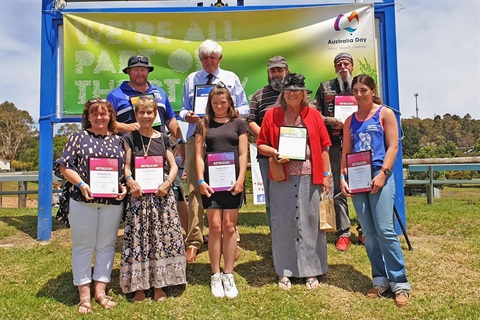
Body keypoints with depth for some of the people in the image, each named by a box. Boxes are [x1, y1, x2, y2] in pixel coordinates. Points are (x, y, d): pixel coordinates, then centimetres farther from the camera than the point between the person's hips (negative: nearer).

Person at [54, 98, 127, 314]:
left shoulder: (118, 140, 12)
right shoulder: (78, 138, 5)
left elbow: (127, 168, 14)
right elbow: (65, 166, -1)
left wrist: (124, 187, -3)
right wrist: (81, 184, -15)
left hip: (113, 200, 3)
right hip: (83, 199, -2)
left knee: (106, 245, 8)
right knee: (83, 246, 5)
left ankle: (100, 290, 20)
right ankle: (84, 294, 15)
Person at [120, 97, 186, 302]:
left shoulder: (163, 138, 10)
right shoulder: (130, 138, 6)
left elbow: (173, 166, 7)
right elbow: (126, 166, 1)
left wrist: (168, 182, -11)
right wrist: (130, 181, -19)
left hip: (162, 195, 2)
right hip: (139, 195, -1)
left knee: (162, 237, 3)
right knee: (138, 237, 0)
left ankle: (159, 285, 15)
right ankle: (139, 285, 13)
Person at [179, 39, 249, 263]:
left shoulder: (231, 78, 15)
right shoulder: (191, 79, 17)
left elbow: (244, 109, 12)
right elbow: (184, 109, 18)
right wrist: (187, 115, -6)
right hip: (197, 136, 1)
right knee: (195, 189, -6)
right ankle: (194, 241, 0)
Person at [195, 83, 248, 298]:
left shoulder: (238, 124, 8)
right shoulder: (204, 125, 9)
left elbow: (243, 154, 3)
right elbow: (199, 155, 4)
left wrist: (240, 179, -8)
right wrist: (201, 180, -7)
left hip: (232, 182, 0)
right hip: (211, 182, 0)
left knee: (229, 227, 4)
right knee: (215, 226, 1)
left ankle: (229, 275, 14)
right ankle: (215, 276, 13)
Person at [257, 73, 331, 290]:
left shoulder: (313, 114, 7)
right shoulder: (272, 115, 6)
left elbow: (323, 146, 7)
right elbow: (261, 144, 7)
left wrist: (326, 174, 3)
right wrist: (274, 153, -13)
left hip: (309, 177, 1)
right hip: (282, 179, 0)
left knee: (310, 222, 6)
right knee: (283, 223, 6)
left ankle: (311, 272, 20)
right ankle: (284, 272, 19)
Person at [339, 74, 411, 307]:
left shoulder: (385, 114, 4)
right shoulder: (350, 121, 15)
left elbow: (393, 146, -3)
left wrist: (382, 174, -14)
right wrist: (343, 177, 1)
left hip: (379, 176, -4)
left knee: (384, 230, -9)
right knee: (368, 233, 6)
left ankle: (399, 282, 3)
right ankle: (380, 279, 17)